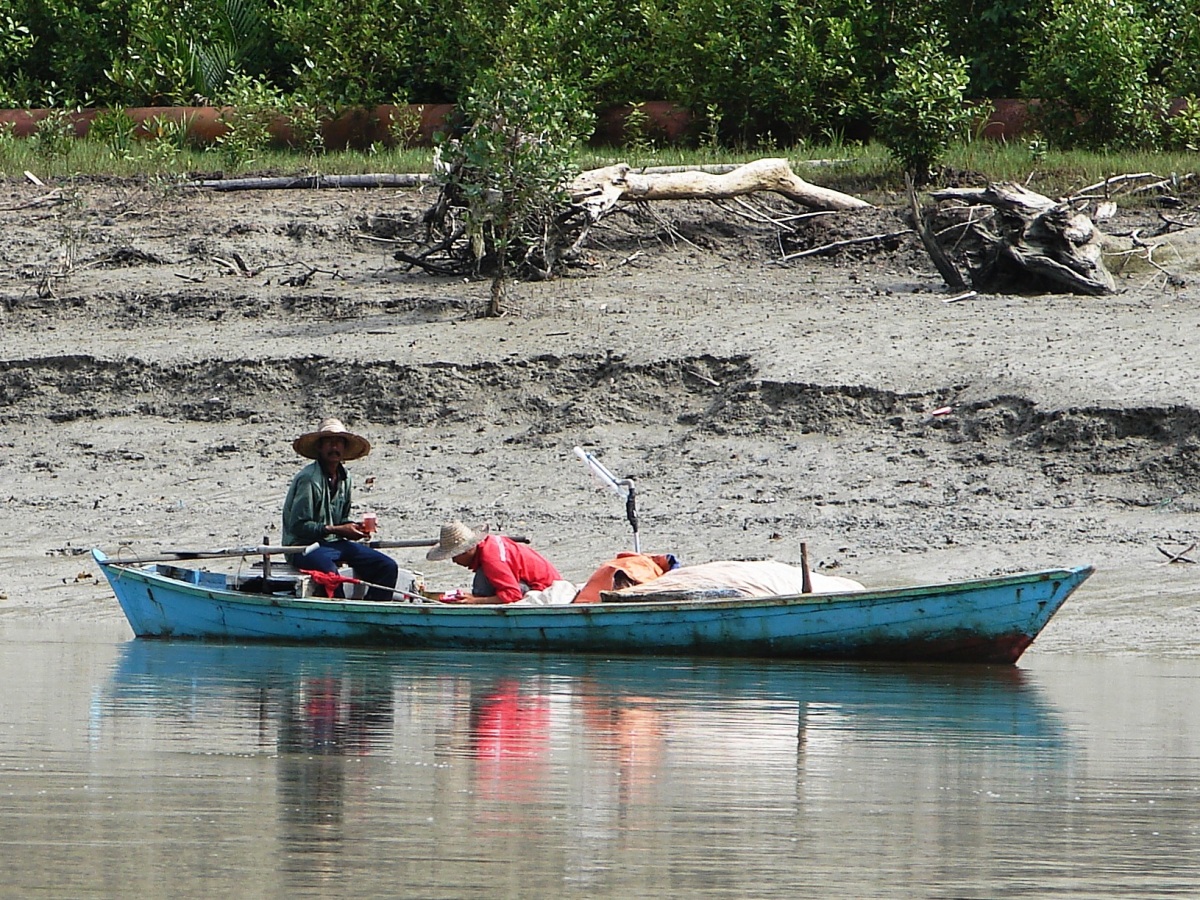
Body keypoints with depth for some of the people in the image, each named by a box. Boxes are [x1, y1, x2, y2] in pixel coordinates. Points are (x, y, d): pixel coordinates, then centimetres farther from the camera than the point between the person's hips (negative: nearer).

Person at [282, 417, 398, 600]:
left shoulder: (344, 477, 12)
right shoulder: (308, 478, -15)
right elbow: (298, 526, -16)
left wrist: (353, 527, -1)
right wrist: (337, 530, -15)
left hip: (334, 543, 8)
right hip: (304, 545, -8)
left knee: (388, 567, -4)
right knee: (330, 573, -40)